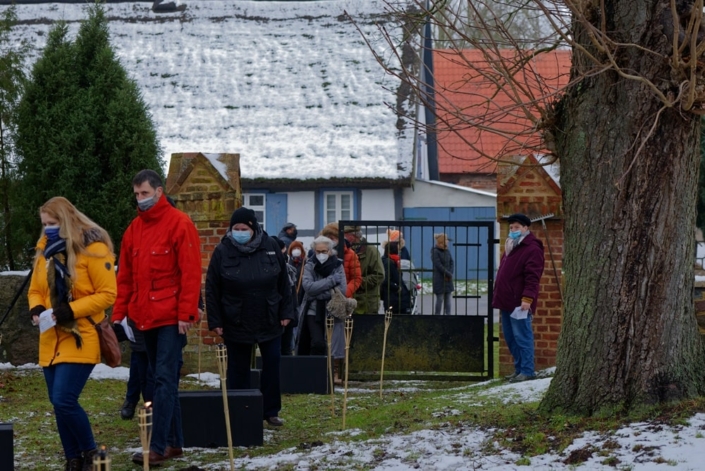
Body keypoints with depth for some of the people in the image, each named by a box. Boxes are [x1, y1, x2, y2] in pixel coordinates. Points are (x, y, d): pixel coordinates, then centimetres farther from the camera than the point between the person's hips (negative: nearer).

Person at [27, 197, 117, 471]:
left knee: (64, 401, -16)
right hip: (51, 340, 7)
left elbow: (108, 294, -12)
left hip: (80, 339, -7)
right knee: (59, 404, 7)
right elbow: (36, 290, 18)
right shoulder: (45, 250, 11)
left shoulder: (93, 249, -11)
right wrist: (36, 309, -4)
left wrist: (72, 310, -21)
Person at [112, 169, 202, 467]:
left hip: (170, 317, -7)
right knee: (164, 381, 11)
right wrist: (119, 313, 9)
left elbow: (191, 272, -12)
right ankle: (175, 442, 17)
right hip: (145, 317, 7)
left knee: (164, 379, -11)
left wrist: (186, 313, -17)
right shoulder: (134, 229, 13)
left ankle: (159, 446, -14)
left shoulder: (179, 224, -7)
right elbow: (125, 276, 16)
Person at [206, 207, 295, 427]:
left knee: (272, 364, 6)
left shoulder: (270, 247, -2)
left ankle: (271, 411, 17)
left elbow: (284, 283, 4)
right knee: (238, 369, 5)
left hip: (269, 320, 2)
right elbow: (212, 289, -4)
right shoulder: (223, 251, -8)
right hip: (236, 324, -2)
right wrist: (215, 321, -7)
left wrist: (286, 312, 1)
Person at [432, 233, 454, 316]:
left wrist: (450, 274, -8)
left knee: (447, 298, 7)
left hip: (448, 279, 7)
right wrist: (449, 274, -12)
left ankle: (448, 315, 10)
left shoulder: (447, 251, 9)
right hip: (439, 279, -7)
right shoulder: (435, 252, -12)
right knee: (440, 299, -6)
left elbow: (452, 263, 9)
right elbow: (438, 265, -16)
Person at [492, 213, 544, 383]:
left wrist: (527, 298, -24)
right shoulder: (511, 247, 20)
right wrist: (498, 295, 23)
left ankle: (527, 371, -5)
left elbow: (532, 277, -18)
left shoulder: (532, 249, -11)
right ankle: (519, 368, 20)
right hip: (506, 300, 10)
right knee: (510, 337, 13)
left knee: (522, 337, -8)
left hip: (519, 302, -10)